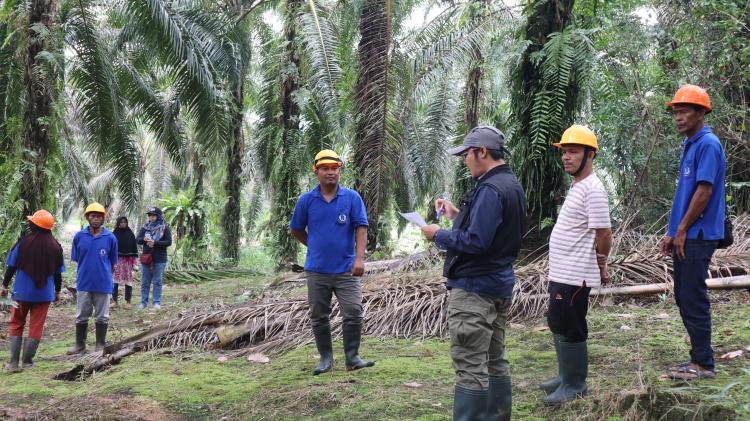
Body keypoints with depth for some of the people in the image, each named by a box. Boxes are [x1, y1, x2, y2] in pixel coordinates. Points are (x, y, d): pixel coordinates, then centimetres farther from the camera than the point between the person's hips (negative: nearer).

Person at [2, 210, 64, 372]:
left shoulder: (24, 242, -9)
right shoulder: (55, 246, -3)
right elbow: (58, 272, 4)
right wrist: (57, 291, 15)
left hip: (22, 292, -1)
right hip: (44, 293, 1)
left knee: (16, 324, 12)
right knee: (36, 326, 9)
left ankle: (14, 362, 5)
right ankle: (27, 361, 10)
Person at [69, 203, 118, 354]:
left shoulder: (110, 238, -4)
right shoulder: (79, 237, -1)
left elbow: (112, 263, 4)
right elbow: (76, 259, 7)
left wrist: (104, 275, 4)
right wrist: (85, 273, 4)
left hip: (103, 284, -1)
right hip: (84, 283, 1)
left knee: (102, 317, 8)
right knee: (81, 316, 11)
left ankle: (100, 346, 20)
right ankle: (80, 345, 24)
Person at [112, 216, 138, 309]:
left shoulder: (130, 234, 6)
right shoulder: (114, 234, 3)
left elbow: (134, 247, 8)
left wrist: (134, 258, 2)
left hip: (128, 259, 1)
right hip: (117, 259, -1)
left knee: (128, 279, 1)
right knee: (115, 278, -3)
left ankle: (128, 302, 5)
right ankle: (115, 301, 3)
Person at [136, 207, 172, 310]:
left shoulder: (164, 228, 0)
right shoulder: (145, 227, 9)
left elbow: (169, 242, -8)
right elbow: (137, 240, 4)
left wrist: (155, 242, -19)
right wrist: (144, 239, -19)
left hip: (159, 260, -3)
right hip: (146, 258, 3)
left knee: (157, 282, 1)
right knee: (145, 282, 7)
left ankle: (157, 302, 7)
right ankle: (144, 302, 13)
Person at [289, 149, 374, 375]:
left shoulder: (352, 197, -2)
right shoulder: (306, 200, 2)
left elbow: (361, 228, -7)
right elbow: (296, 230, 14)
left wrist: (359, 258, -17)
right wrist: (316, 247, 12)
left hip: (346, 269, -2)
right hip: (317, 270, 2)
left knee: (353, 314, -6)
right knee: (319, 317, 9)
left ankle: (352, 357, 8)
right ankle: (326, 358, 22)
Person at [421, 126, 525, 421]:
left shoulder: (490, 189, -20)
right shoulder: (511, 184, 13)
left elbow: (476, 241, -26)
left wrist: (439, 235, -13)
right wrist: (458, 215, 13)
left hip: (475, 288, -11)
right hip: (499, 284, 11)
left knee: (470, 366, -6)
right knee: (495, 360, 17)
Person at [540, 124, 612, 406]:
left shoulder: (592, 189, -18)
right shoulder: (577, 187, 14)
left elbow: (603, 232, -19)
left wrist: (601, 264, -5)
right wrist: (599, 265, 19)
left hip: (575, 276, -10)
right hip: (561, 273, 10)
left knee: (570, 329, -1)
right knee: (557, 325, 19)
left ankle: (575, 386, 11)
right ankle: (566, 376, 32)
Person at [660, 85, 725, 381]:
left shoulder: (708, 144, -13)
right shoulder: (689, 145, 16)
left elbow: (704, 191, -19)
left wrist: (682, 230, -13)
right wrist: (673, 233, 15)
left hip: (698, 235, -9)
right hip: (686, 236, 9)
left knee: (693, 300, -4)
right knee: (684, 298, 13)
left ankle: (703, 364, 5)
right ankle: (698, 357, 22)